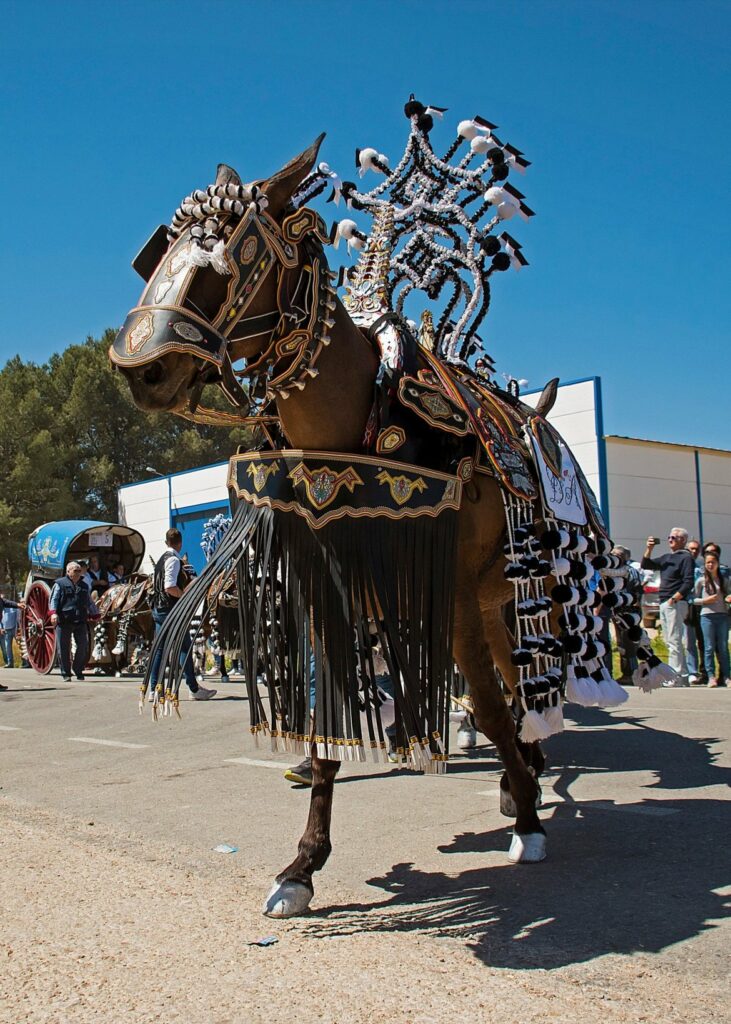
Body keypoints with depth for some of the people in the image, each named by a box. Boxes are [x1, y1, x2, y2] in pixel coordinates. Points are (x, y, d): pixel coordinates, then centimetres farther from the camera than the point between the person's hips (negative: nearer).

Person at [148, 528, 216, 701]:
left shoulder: (161, 559, 15)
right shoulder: (174, 559, -14)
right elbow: (170, 587, -24)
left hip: (158, 609, 9)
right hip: (171, 610, -9)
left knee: (159, 648, 9)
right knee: (185, 648, -4)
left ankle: (153, 690, 9)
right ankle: (194, 690, 0)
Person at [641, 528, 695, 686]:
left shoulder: (685, 558, -5)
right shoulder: (666, 558, 19)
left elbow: (688, 583, -14)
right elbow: (645, 565, 21)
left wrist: (674, 599, -20)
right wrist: (649, 549, 6)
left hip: (676, 604, -9)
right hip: (664, 604, 9)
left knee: (674, 641, -11)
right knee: (671, 641, 11)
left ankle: (676, 677, -10)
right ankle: (683, 675, 16)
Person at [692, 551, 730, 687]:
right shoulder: (701, 581, 4)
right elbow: (694, 600, 4)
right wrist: (706, 600, -12)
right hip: (707, 616, -2)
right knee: (709, 647, -3)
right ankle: (711, 677, -2)